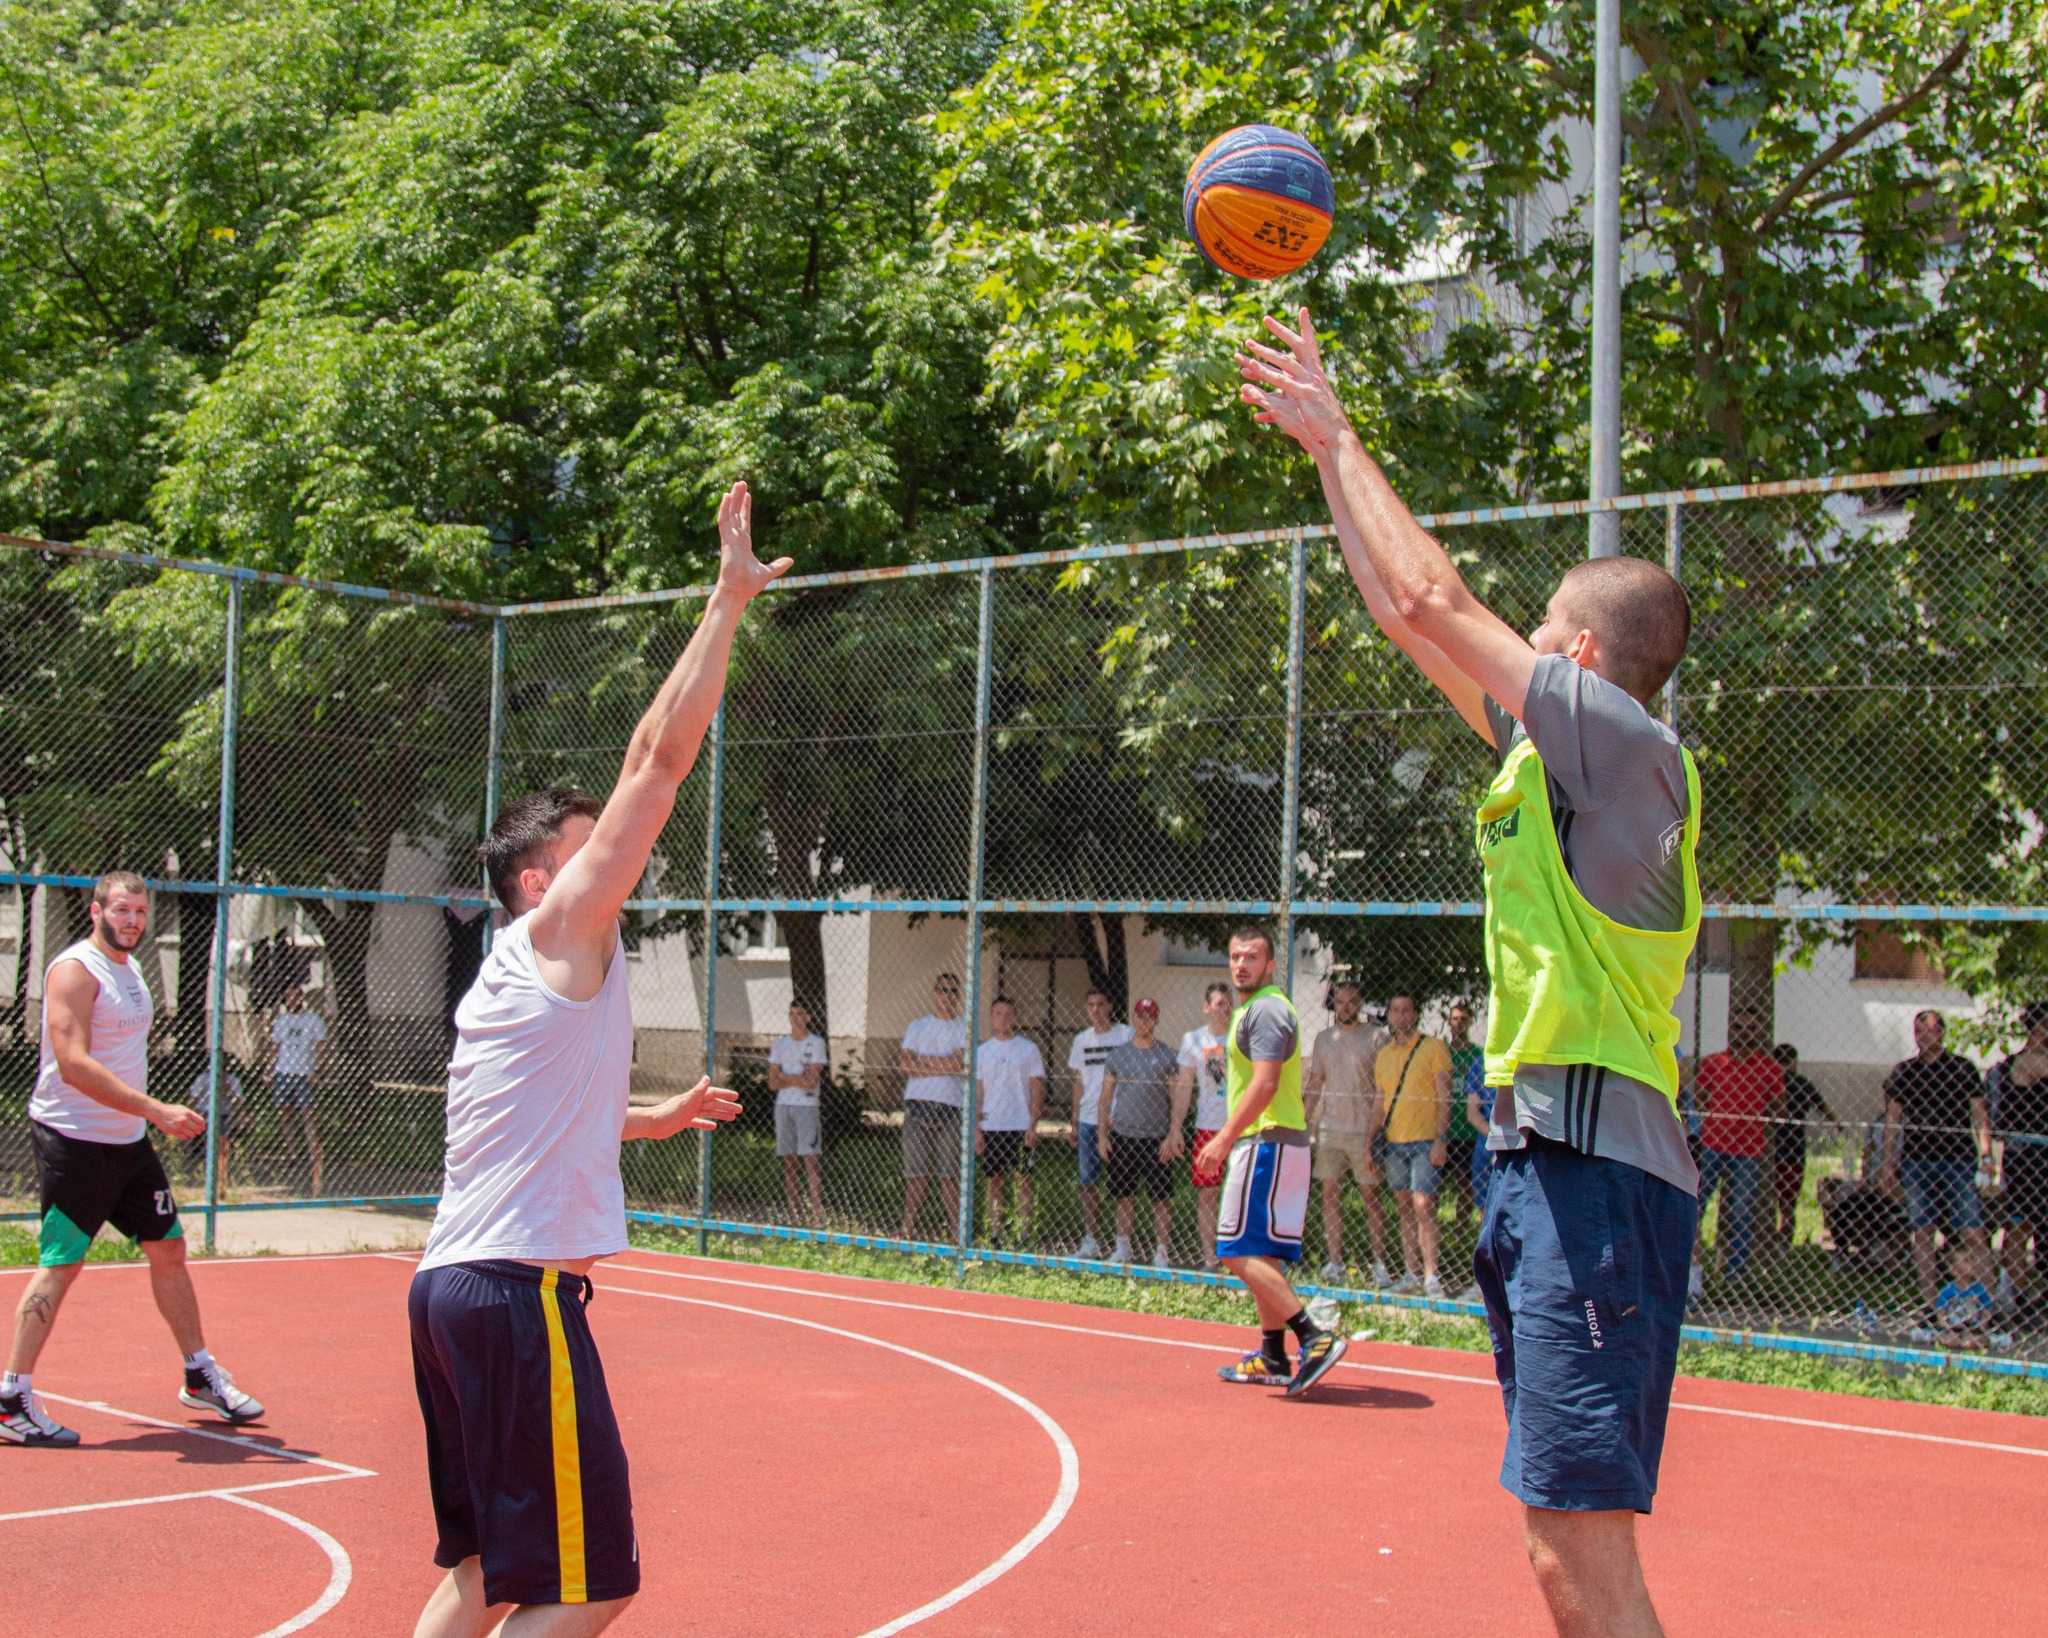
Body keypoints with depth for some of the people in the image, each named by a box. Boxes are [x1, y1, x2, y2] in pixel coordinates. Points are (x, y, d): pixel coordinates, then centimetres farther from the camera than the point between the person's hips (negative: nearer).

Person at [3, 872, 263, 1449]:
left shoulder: (128, 968, 13)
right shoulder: (75, 969, -15)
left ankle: (200, 1378, 23)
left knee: (168, 1250, 12)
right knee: (60, 1265, -8)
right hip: (73, 1141, -9)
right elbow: (75, 1065, -26)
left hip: (129, 1141, 9)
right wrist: (156, 1110, -30)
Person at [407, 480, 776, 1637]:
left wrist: (650, 1120, 37)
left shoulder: (514, 976, 20)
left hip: (452, 1281, 10)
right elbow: (660, 755, -10)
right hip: (520, 1286, -10)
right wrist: (729, 600, -7)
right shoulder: (563, 928, -5)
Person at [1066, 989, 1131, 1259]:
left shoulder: (1125, 1035, -2)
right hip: (1088, 1120, 5)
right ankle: (1091, 1241, 13)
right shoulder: (1082, 1040, 13)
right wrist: (1074, 1122, 14)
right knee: (1088, 1183, 5)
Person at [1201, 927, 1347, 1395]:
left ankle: (1314, 1337, -17)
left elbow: (1265, 1084, -22)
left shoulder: (1266, 1009, -12)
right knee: (1261, 1255, 12)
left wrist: (1225, 1137, -22)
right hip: (1268, 1142, 11)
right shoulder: (1253, 1009, 21)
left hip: (1267, 1141, -11)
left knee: (1242, 1253, -13)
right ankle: (1272, 1359, 16)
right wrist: (1231, 1138, 22)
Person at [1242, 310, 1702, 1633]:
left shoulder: (1630, 745, -8)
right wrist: (1328, 448, 25)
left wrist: (1343, 440, 2)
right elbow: (1412, 619, 22)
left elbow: (1436, 601, -10)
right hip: (1546, 1161, 10)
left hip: (1593, 1166, -10)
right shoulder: (1557, 756, 17)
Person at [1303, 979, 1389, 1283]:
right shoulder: (1324, 1039, 12)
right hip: (1329, 1129, 4)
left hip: (1362, 1129, -4)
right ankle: (1334, 1263, 5)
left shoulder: (1376, 1037, -2)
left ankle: (1380, 1263, 4)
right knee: (1330, 1194, 2)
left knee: (1370, 1195, -1)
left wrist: (1373, 1128, -12)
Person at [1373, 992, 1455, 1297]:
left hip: (1425, 1140, -5)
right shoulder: (1383, 1054, 14)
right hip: (1393, 1142, 5)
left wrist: (1441, 1139, -14)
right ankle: (1411, 1273, 11)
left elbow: (1444, 1097, -5)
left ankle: (1431, 1277, -10)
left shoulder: (1433, 1048, -2)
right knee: (1404, 1208, 7)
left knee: (1423, 1206, -12)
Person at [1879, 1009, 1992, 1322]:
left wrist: (1986, 1153, -5)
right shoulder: (1902, 1072, 10)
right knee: (1922, 1233, 1)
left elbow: (1980, 1114, 5)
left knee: (1972, 1233, -8)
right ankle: (1930, 1305, 6)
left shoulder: (1963, 1068, 5)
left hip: (1958, 1159, -2)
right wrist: (1888, 1160, 6)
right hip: (1915, 1161, 2)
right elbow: (1892, 1119, 12)